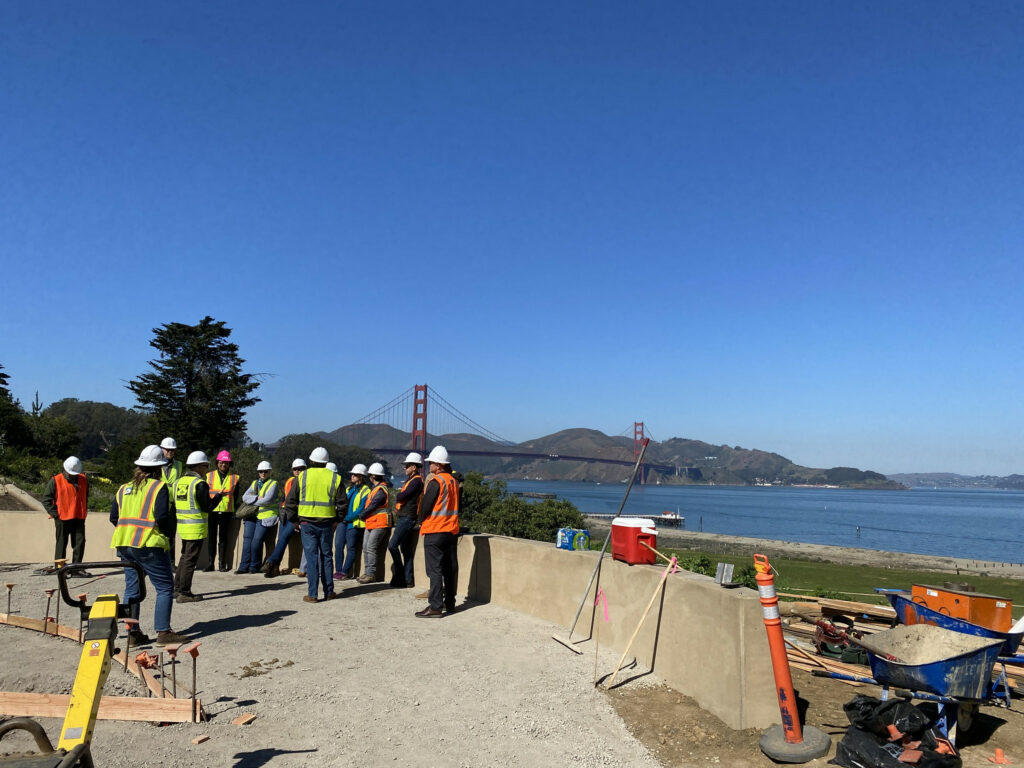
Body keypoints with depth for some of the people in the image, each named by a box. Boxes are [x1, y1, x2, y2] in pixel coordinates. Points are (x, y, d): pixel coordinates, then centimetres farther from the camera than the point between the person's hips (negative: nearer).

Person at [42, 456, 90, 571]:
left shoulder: (83, 480, 9)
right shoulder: (55, 481, -5)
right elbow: (46, 499, -3)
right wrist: (55, 514, -8)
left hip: (79, 518, 4)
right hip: (62, 519, -4)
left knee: (80, 543, 4)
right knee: (61, 544, 4)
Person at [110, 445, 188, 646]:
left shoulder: (124, 489, 14)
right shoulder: (159, 487, -7)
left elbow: (114, 517, 14)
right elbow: (162, 517, -16)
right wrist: (170, 532, 1)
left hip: (124, 545, 7)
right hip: (150, 546, -7)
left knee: (132, 588, 14)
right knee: (165, 588, 1)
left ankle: (133, 633, 16)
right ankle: (163, 632, -1)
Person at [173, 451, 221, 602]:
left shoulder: (179, 481, 10)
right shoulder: (200, 484, -15)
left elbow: (174, 506, 15)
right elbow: (207, 507, -15)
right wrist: (218, 496, -2)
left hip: (183, 526, 8)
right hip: (196, 528, -8)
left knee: (184, 557, 20)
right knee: (190, 559, -2)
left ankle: (177, 589, 25)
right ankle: (184, 593, 2)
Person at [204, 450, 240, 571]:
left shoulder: (234, 478, 6)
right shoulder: (209, 476, 7)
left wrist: (234, 513, 7)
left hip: (226, 511, -1)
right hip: (211, 510, 1)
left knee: (223, 537, 4)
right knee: (211, 537, 4)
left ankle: (223, 563, 9)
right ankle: (210, 563, 10)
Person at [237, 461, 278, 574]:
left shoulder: (273, 483, 0)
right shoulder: (254, 483, 18)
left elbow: (268, 499, -14)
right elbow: (245, 497, 5)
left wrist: (253, 501, -4)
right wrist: (257, 498, -11)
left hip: (266, 517, -5)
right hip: (252, 516, 5)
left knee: (256, 542, -12)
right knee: (247, 540, -5)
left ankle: (254, 567, 2)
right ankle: (244, 567, 1)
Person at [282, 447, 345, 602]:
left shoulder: (302, 476, 1)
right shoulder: (335, 478, 3)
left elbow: (290, 502, 3)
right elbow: (342, 503, 5)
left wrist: (294, 520, 13)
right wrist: (336, 520, 17)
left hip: (307, 522, -1)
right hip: (326, 523, 1)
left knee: (311, 557, 2)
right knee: (326, 556, 12)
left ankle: (312, 594, 0)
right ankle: (329, 592, 17)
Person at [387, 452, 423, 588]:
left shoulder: (417, 480, -12)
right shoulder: (411, 480, 21)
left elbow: (401, 497, -18)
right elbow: (400, 498, 19)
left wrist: (397, 498, 2)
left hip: (407, 518, -10)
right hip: (403, 518, 10)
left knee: (392, 545, -14)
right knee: (406, 549, 9)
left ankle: (399, 573, -5)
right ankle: (408, 579, 12)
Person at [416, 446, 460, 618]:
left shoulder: (435, 481, -14)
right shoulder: (453, 481, 11)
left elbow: (425, 505, -13)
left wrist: (421, 521, 5)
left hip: (434, 531, -8)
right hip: (452, 530, 8)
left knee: (435, 570, -5)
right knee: (450, 568, 13)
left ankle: (435, 607, -6)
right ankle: (450, 602, 21)